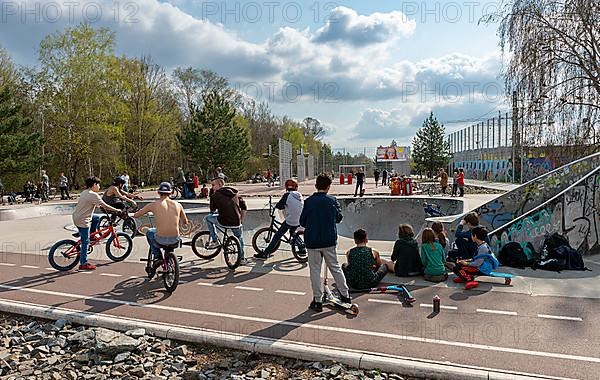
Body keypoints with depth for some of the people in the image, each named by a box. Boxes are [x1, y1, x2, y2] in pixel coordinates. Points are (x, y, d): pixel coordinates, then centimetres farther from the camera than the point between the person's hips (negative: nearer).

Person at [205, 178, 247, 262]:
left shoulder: (215, 195, 2)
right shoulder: (235, 192, 14)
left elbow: (212, 211, 11)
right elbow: (244, 207, 13)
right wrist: (241, 220, 22)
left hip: (224, 221, -4)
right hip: (236, 222, 4)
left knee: (207, 218, 23)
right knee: (240, 239, 31)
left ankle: (214, 241, 22)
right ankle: (242, 258, 34)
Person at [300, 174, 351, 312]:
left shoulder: (308, 201, -8)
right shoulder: (332, 200, -4)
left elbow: (302, 222, -3)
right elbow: (339, 218, 8)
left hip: (312, 241, -2)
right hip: (329, 241, 2)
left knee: (315, 270, 7)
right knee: (335, 267, 16)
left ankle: (318, 301, 10)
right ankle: (345, 295, 24)